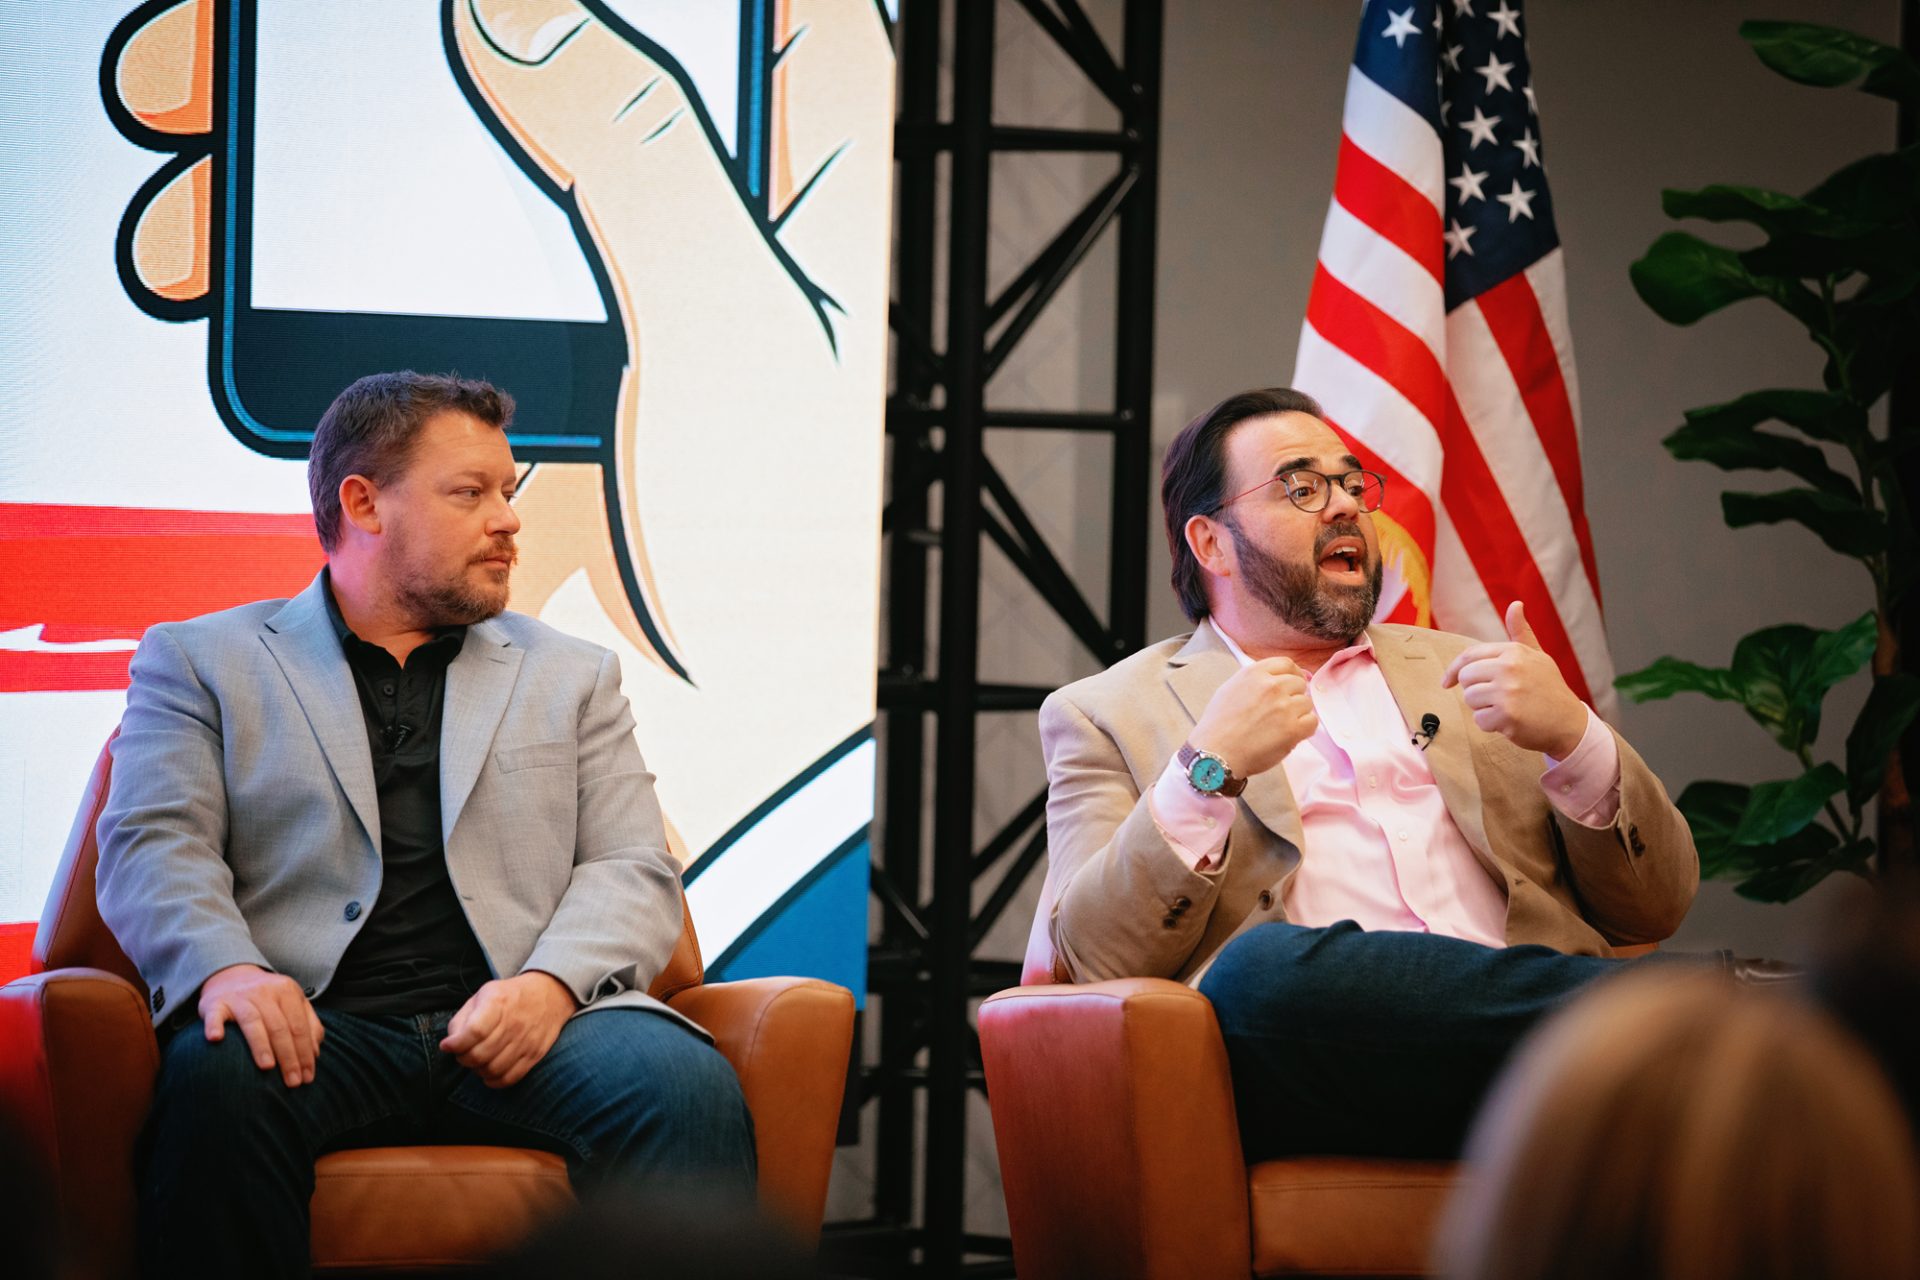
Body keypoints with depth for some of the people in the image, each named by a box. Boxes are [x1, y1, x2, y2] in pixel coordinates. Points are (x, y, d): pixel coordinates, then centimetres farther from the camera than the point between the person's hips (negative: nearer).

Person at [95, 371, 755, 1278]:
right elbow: (156, 848, 5)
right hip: (314, 1025, -1)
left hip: (517, 1028, 2)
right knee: (217, 1076, -37)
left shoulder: (571, 677, 25)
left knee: (685, 1084, -31)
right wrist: (226, 970, -19)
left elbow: (633, 871, 14)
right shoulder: (202, 661, 18)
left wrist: (550, 982, -10)